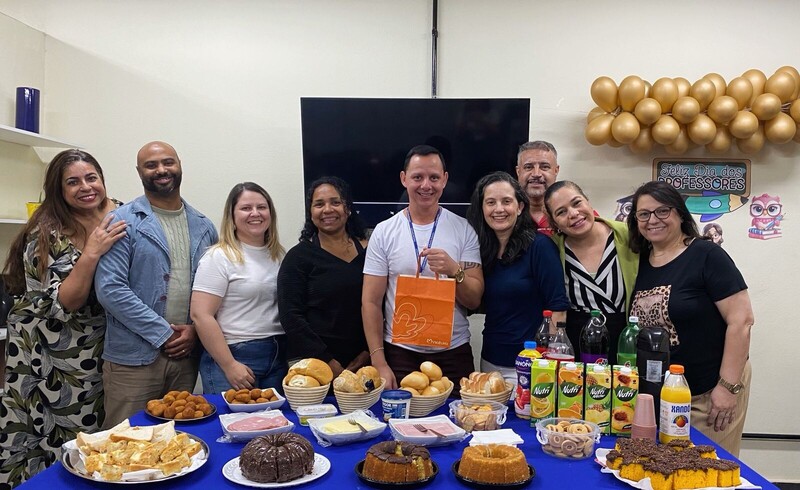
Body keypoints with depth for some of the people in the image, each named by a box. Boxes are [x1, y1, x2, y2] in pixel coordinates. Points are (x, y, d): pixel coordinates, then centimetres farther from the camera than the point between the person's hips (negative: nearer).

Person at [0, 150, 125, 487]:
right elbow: (63, 304, -20)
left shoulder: (118, 218, 0)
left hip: (96, 352, 5)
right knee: (52, 444, 6)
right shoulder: (46, 236, -14)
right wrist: (91, 253, -31)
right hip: (51, 361, -4)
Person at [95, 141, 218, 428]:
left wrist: (195, 330, -6)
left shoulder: (203, 227, 10)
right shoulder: (123, 222, -5)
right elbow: (110, 289, -13)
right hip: (134, 359, -4)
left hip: (187, 355, 4)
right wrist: (164, 334, -13)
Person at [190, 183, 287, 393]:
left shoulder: (279, 256, 11)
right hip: (234, 357, -5)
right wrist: (229, 366, -15)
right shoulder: (219, 257, -7)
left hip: (279, 357, 6)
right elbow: (201, 315, -13)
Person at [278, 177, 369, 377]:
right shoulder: (299, 256, -2)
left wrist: (368, 352, -6)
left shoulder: (368, 251, 6)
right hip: (313, 366, -2)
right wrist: (327, 362, -12)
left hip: (363, 362, 3)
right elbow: (291, 316, -8)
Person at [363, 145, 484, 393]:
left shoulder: (463, 230, 0)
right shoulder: (384, 232, -1)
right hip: (400, 354, 0)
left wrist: (454, 270, -21)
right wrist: (379, 363, -6)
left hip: (453, 353, 1)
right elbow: (371, 302, -1)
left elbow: (475, 300, -1)